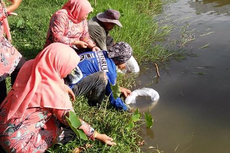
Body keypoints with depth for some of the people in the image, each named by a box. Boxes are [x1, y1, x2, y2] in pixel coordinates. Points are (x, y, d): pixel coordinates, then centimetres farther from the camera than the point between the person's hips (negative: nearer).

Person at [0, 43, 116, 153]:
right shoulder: (53, 91, -28)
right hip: (18, 141, -8)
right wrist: (97, 135, -4)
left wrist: (62, 86, 14)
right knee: (70, 128, 0)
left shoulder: (30, 65, -9)